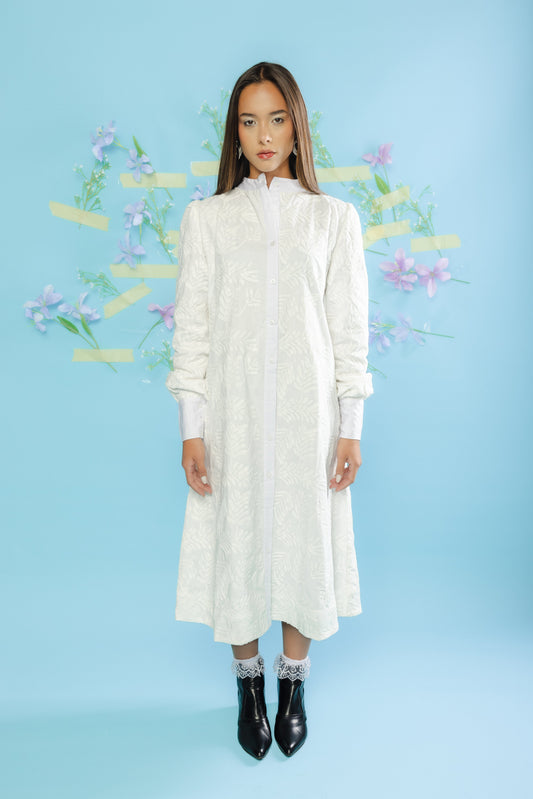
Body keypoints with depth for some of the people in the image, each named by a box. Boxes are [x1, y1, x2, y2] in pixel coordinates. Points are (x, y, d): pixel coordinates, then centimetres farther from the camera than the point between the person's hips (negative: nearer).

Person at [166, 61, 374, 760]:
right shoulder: (206, 217, 5)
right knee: (238, 538, 7)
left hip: (308, 411, 0)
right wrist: (191, 430, -4)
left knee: (303, 538, 7)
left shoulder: (334, 217, 5)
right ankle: (249, 681, 31)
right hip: (233, 412, 0)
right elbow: (191, 327, 1)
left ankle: (294, 679, 31)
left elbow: (351, 328, 2)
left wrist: (350, 429, -2)